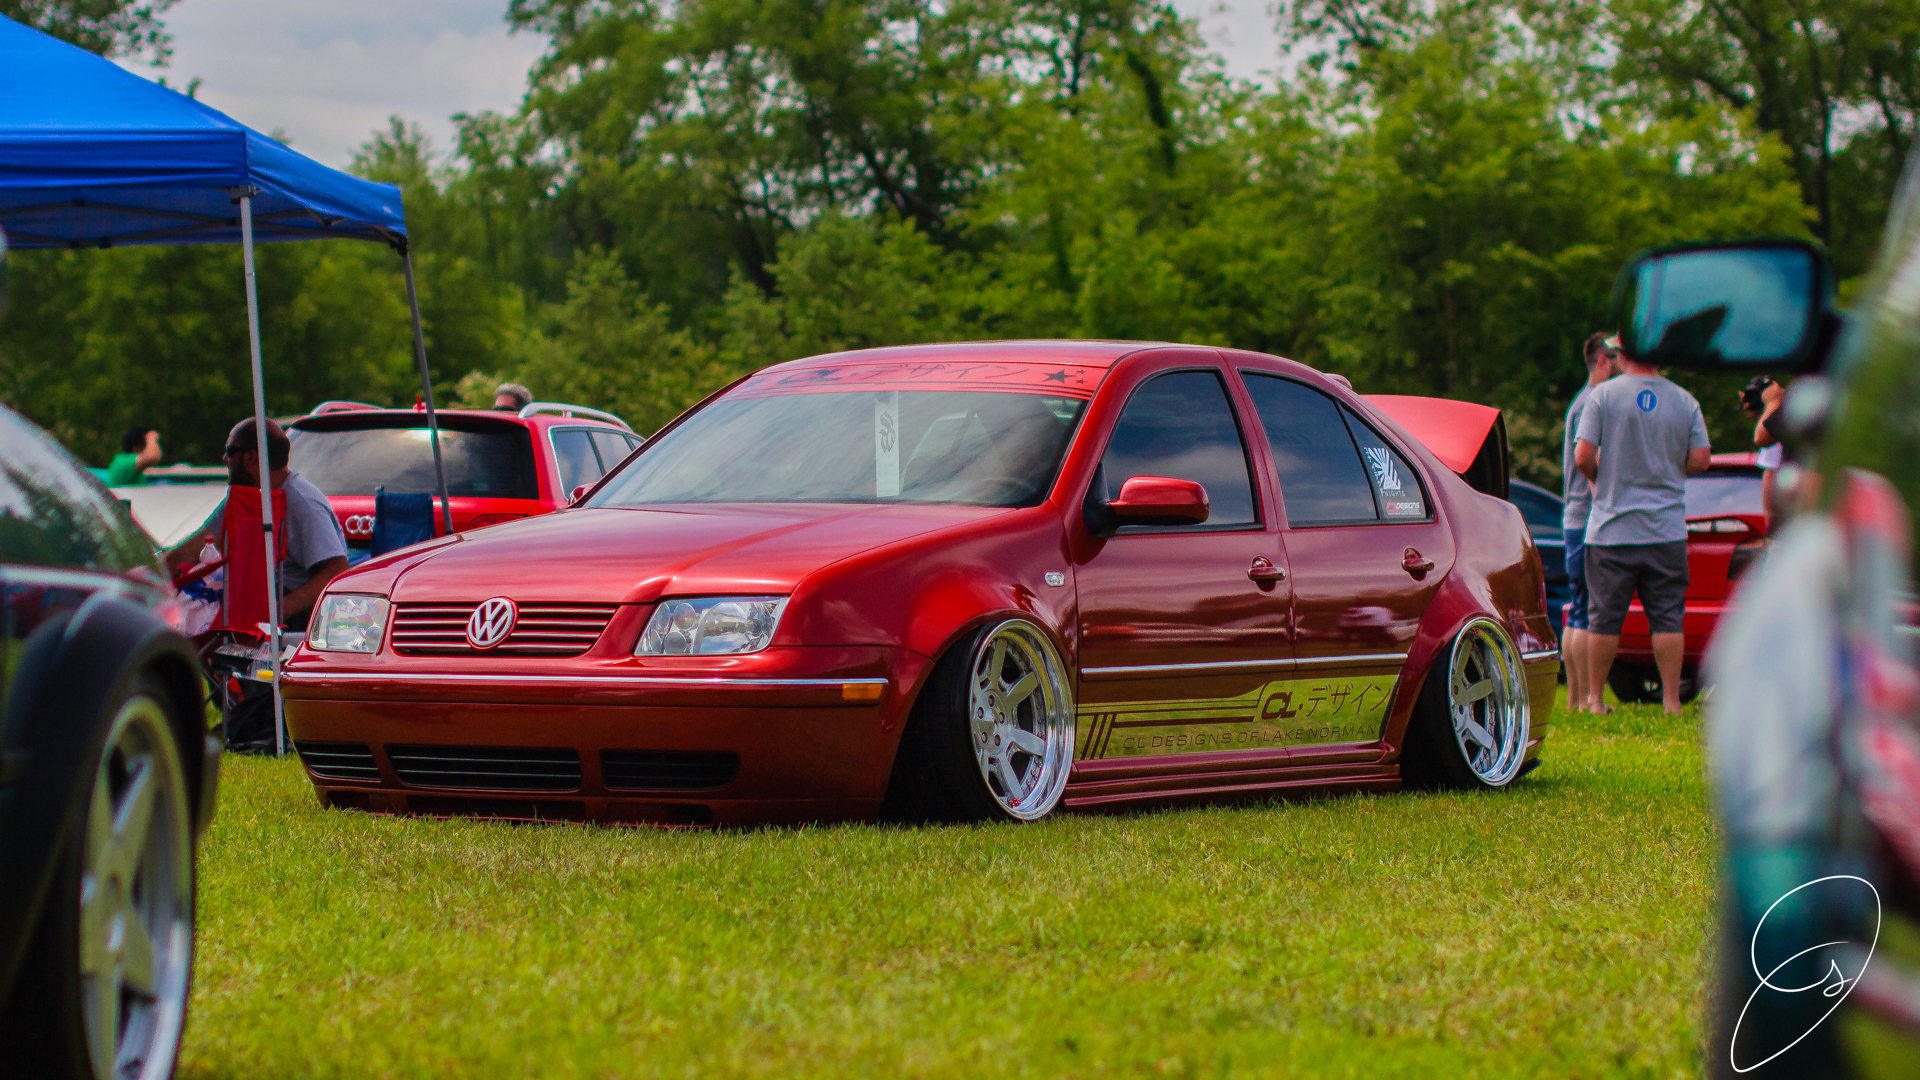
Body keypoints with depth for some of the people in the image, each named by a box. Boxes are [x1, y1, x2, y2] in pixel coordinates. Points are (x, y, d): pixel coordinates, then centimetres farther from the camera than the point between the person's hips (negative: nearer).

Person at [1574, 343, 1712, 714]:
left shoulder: (1603, 396, -5)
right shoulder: (1684, 401, 2)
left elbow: (1583, 457, -10)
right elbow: (1701, 459, 0)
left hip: (1612, 528, -1)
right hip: (1667, 529, 1)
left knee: (1605, 617, 5)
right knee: (1668, 617, 4)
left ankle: (1594, 698, 9)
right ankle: (1671, 700, 1)